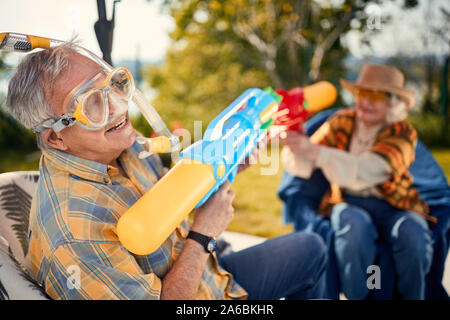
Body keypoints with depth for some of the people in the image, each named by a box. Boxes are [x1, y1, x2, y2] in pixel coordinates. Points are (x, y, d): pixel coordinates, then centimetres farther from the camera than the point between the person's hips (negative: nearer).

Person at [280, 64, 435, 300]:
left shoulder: (402, 133, -6)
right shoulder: (342, 122, 2)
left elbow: (365, 171, -26)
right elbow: (301, 166, -6)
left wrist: (314, 150, -38)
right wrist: (293, 146, -30)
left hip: (392, 204, 0)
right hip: (349, 202, 1)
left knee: (414, 237, -30)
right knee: (355, 229, -33)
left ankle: (412, 296, -4)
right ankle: (354, 297, -12)